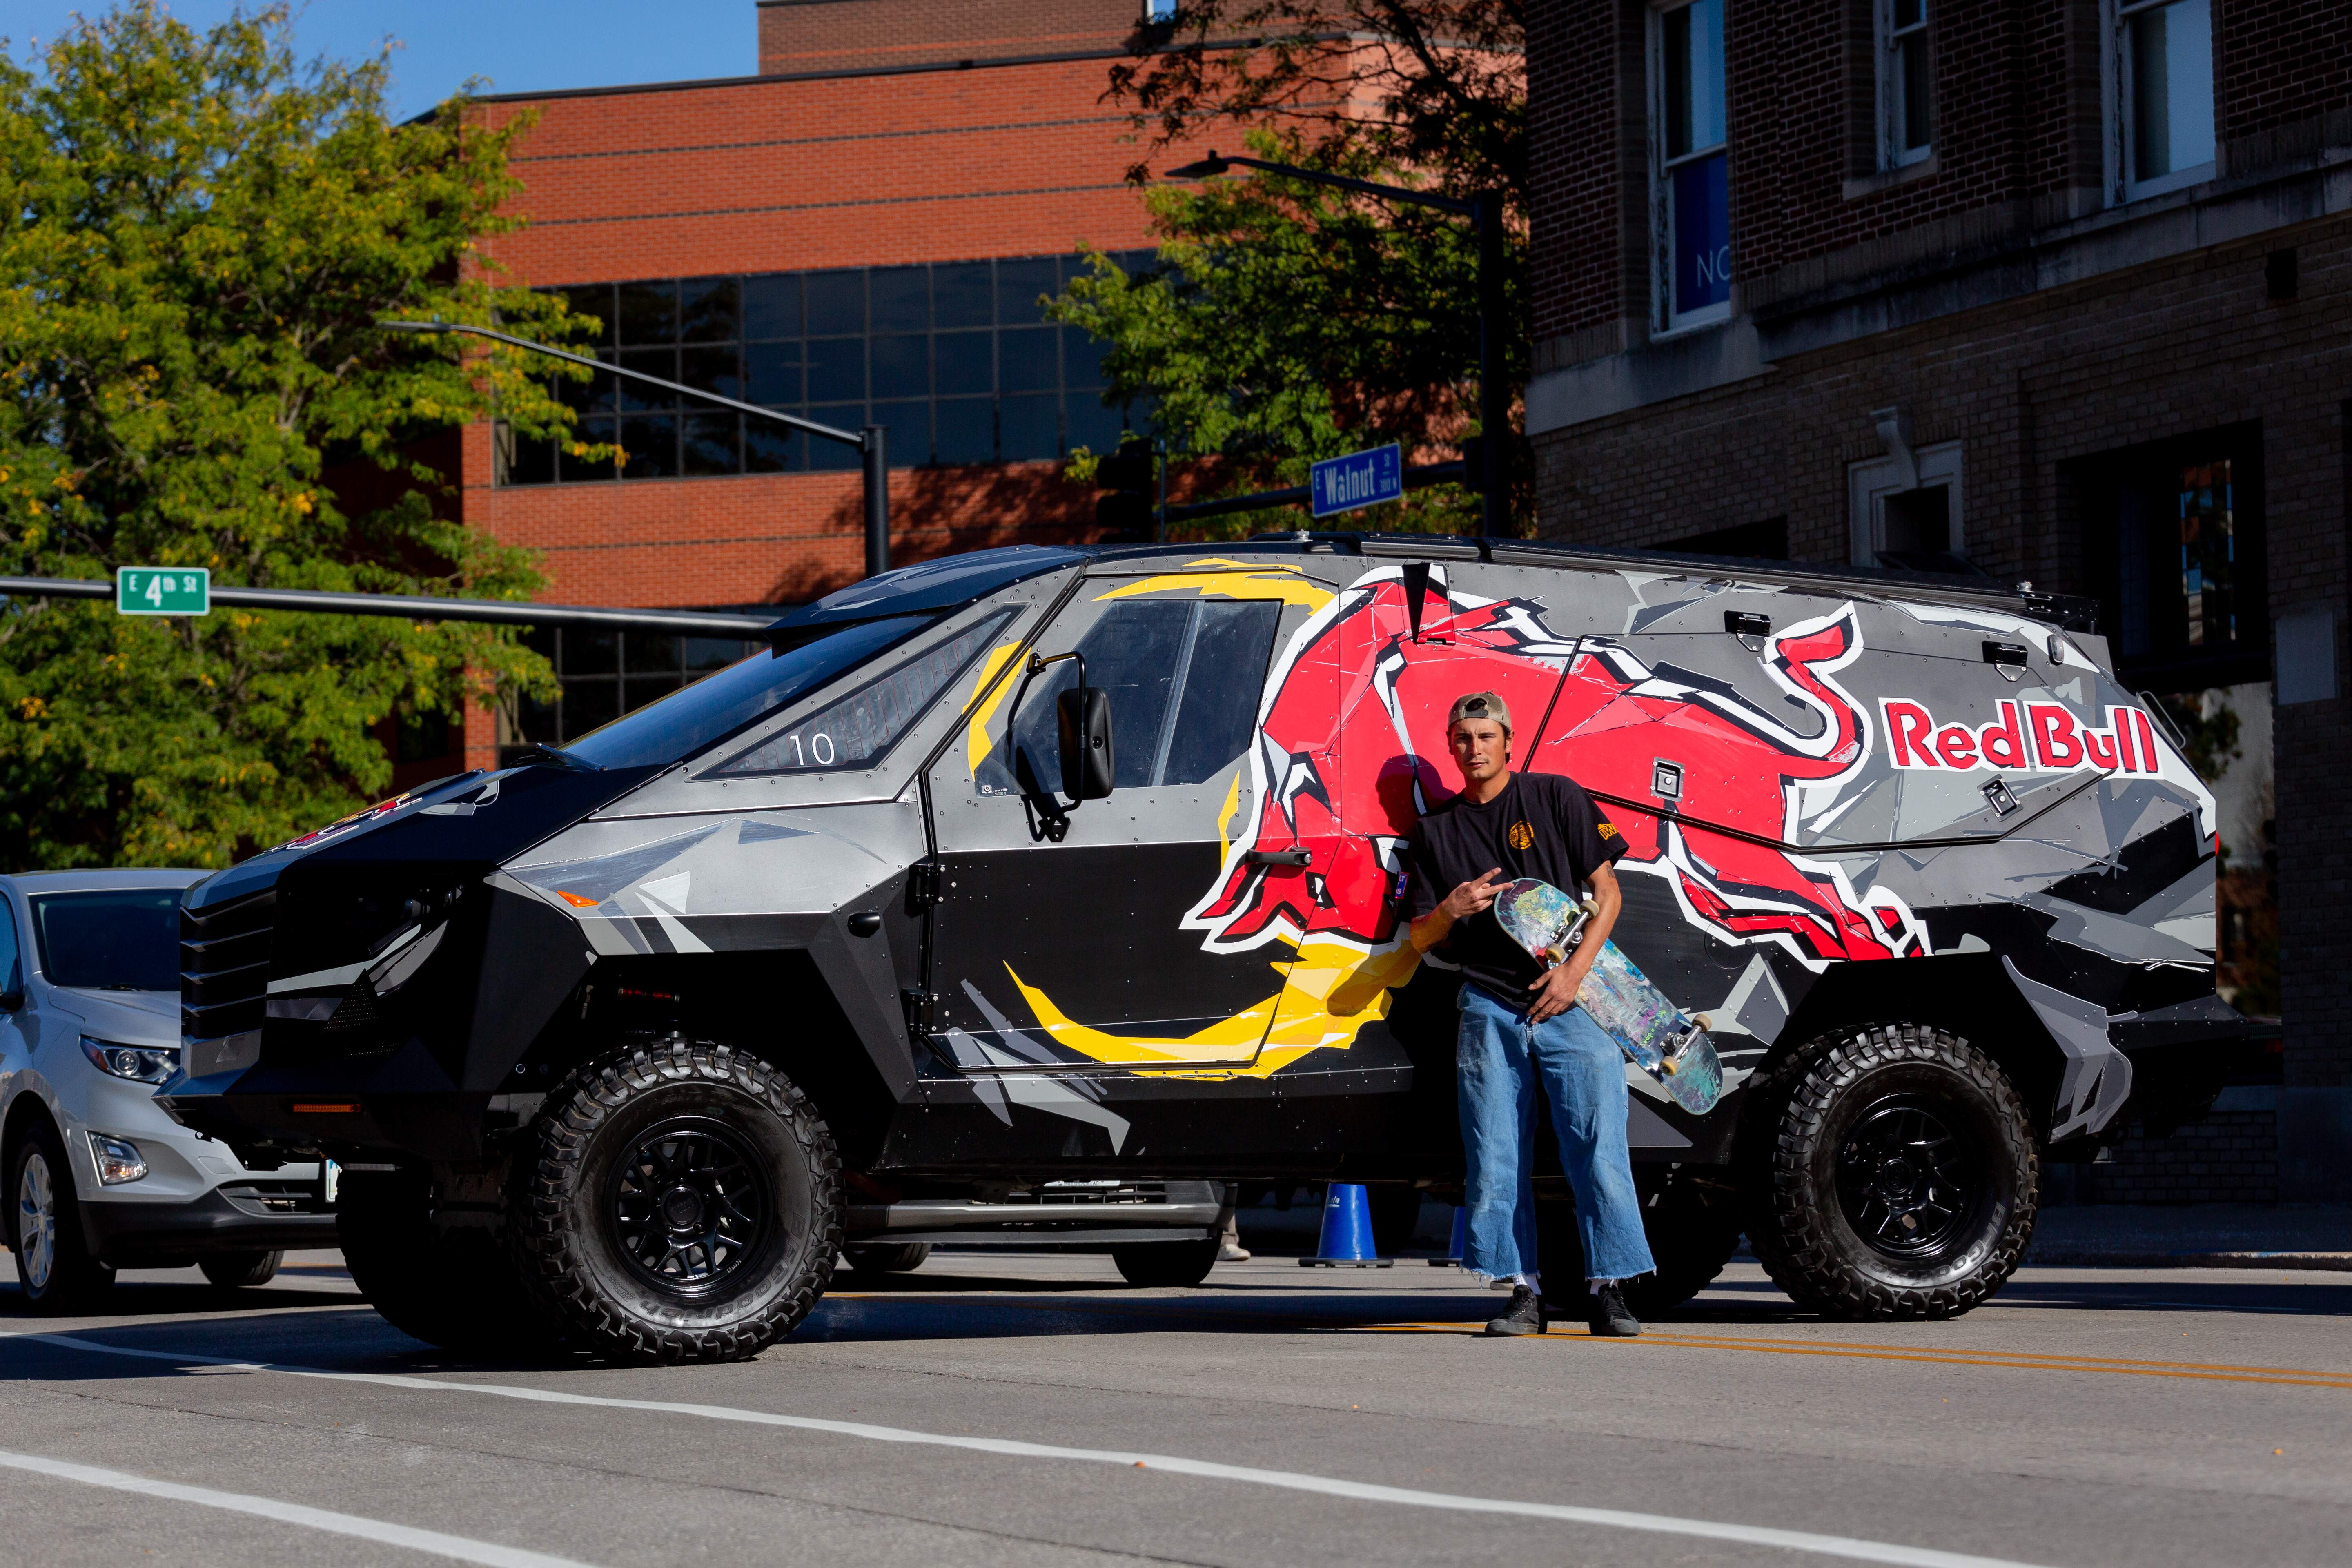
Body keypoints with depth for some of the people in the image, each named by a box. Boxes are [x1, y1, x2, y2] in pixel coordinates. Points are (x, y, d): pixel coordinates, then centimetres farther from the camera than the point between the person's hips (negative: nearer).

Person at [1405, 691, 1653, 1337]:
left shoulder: (1556, 798, 7)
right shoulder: (1436, 830, 14)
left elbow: (1607, 893, 4)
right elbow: (1420, 939, 14)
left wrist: (1575, 970, -8)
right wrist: (1451, 910, -9)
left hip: (1570, 999, -3)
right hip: (1489, 1005, 3)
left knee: (1597, 1148, -9)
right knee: (1496, 1159, -1)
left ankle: (1608, 1289, -5)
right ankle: (1524, 1290, 5)